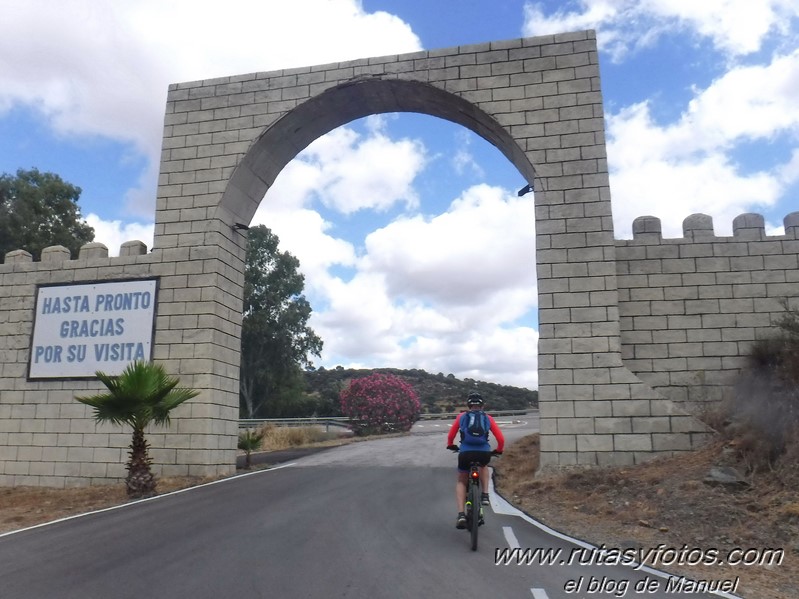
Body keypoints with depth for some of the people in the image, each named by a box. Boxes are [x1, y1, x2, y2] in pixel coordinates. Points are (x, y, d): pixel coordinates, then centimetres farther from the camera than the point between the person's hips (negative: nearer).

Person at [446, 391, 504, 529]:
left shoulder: (461, 416, 14)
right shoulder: (488, 418, 14)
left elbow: (450, 436, 16)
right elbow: (501, 439, 11)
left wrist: (451, 445, 38)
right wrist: (498, 450, 31)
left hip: (465, 453, -1)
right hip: (484, 453, 1)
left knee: (461, 482, 21)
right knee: (483, 466, 38)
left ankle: (461, 514, 5)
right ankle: (485, 495, 22)